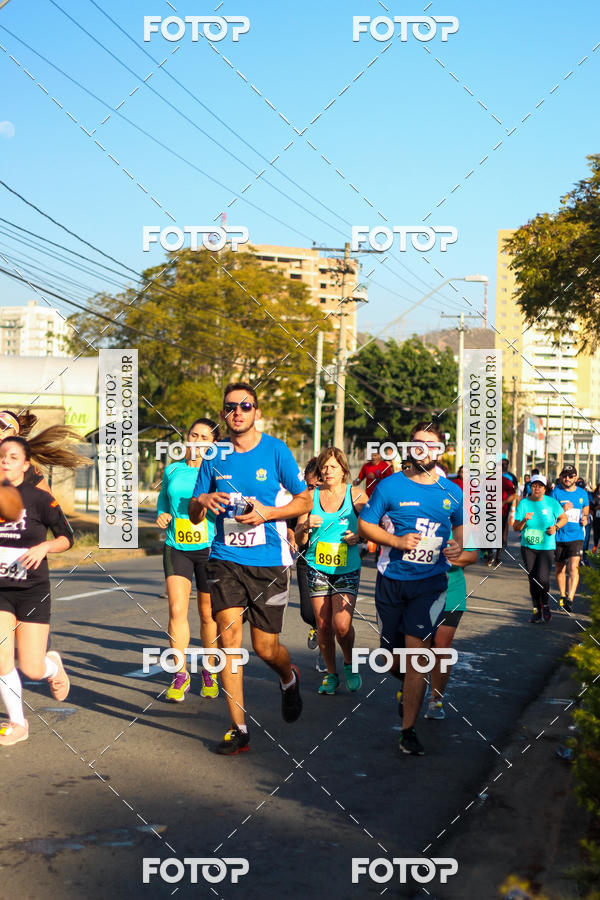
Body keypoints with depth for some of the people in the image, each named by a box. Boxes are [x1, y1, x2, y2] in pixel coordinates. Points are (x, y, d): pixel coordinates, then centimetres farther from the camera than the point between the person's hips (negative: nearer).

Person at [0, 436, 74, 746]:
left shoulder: (39, 498, -8)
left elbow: (66, 537, -1)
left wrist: (45, 546, -19)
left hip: (33, 590, -2)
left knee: (31, 670, -3)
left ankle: (53, 664, 35)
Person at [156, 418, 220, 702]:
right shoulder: (172, 470, 8)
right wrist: (162, 514, 6)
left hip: (209, 548, -2)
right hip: (176, 548, 2)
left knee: (208, 614, 6)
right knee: (176, 609, -9)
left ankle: (209, 672, 25)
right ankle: (181, 675, 3)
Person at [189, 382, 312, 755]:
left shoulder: (276, 450, -3)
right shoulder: (215, 458, 6)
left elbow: (305, 501, 2)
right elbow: (194, 515, 12)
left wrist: (268, 513, -14)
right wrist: (202, 501, -12)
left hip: (269, 560, -2)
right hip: (225, 558, 2)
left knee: (265, 647, 1)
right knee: (228, 636, -10)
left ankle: (289, 679, 39)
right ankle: (239, 730, 0)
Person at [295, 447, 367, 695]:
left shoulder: (355, 494, -1)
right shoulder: (311, 496, 4)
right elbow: (298, 538, 6)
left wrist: (359, 537, -15)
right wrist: (306, 526, -15)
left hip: (347, 570, -2)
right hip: (317, 568, 2)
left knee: (342, 625, -13)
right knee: (323, 626, 3)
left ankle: (350, 664, 15)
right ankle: (331, 674, 22)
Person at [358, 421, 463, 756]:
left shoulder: (452, 492, 5)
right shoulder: (391, 486, -2)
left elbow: (461, 527, 18)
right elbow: (365, 523, 1)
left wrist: (458, 546, -5)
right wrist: (397, 541, -14)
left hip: (431, 581, 0)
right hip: (391, 580, 1)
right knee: (394, 661, 10)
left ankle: (409, 730, -6)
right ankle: (409, 687, 45)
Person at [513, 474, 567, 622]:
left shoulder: (551, 502, -1)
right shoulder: (524, 503, -1)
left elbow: (564, 517, 11)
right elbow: (515, 527, -2)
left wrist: (556, 527, -8)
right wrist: (524, 520, -21)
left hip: (546, 547, -2)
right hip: (528, 547, 2)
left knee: (543, 578, -15)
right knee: (532, 580, 5)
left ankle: (545, 605, 12)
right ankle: (536, 610, 22)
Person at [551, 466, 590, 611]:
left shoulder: (582, 493, 7)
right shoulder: (556, 492, -2)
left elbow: (586, 508, 24)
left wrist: (585, 518, 2)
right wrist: (563, 510, -20)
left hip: (576, 536, 0)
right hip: (559, 536, 0)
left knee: (574, 567, -16)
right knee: (560, 568, 12)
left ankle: (570, 598, -18)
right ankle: (562, 596, 31)